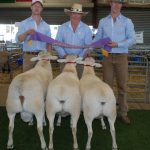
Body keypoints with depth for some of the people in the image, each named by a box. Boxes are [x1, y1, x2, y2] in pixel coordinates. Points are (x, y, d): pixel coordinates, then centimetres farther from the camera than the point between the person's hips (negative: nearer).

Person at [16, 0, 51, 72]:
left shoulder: (46, 26, 14)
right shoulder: (24, 23, 8)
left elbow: (48, 43, 14)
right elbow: (18, 40, -2)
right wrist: (26, 33, -20)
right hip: (28, 56, -2)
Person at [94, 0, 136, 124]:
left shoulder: (127, 22, 3)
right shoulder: (103, 22, 9)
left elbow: (132, 39, -5)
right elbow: (97, 39, 8)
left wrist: (118, 44, -16)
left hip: (121, 57, -1)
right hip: (107, 57, 1)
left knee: (122, 86, 4)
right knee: (107, 85, 5)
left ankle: (123, 113, 13)